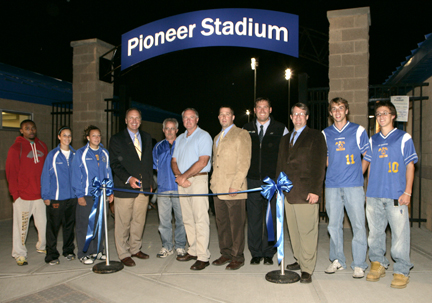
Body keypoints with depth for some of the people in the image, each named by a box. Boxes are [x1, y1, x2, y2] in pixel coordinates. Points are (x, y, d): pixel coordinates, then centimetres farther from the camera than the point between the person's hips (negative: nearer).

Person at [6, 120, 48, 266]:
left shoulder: (42, 146, 11)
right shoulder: (16, 148, -2)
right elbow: (11, 172, -3)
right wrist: (15, 193, -8)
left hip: (41, 194, 4)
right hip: (23, 195, -4)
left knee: (44, 223, 9)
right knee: (21, 226, 4)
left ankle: (42, 247, 29)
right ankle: (19, 254, 18)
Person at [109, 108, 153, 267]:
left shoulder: (146, 138, 14)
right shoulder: (117, 139, 0)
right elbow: (115, 164, -6)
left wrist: (150, 182, 11)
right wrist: (128, 179, -19)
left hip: (144, 188, 4)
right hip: (124, 188, -4)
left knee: (139, 221, 12)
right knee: (123, 223, 2)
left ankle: (135, 249, 28)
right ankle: (124, 254, 16)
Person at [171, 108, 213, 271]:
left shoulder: (203, 136, -2)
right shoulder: (180, 139, 20)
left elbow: (203, 161, -13)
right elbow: (174, 160, 15)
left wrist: (185, 176, -12)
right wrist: (178, 176, -5)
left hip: (198, 180, -7)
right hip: (182, 182, 7)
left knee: (200, 219, -7)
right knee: (187, 219, 9)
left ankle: (203, 257, -3)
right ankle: (193, 251, 19)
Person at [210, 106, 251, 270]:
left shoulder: (242, 134, -2)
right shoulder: (217, 138, 22)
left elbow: (244, 162, -10)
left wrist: (236, 185, -16)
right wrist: (213, 181, 14)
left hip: (234, 189, -7)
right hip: (218, 189, 7)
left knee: (236, 224, 0)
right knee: (222, 223, 12)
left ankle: (237, 257, 12)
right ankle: (226, 253, 24)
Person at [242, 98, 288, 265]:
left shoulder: (280, 129, 4)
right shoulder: (246, 129, 10)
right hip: (252, 181, 2)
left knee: (271, 218, 4)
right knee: (253, 218, 6)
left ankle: (268, 253, 19)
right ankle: (255, 253, 19)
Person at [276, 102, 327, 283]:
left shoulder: (315, 136, 2)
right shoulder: (285, 139, 20)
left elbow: (319, 165, -6)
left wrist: (315, 191, -13)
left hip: (306, 193, -6)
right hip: (288, 193, 6)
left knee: (307, 231, -3)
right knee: (293, 230, 11)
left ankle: (307, 269, 6)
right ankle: (300, 260, 26)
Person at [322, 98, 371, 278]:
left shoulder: (358, 131, 4)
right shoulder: (325, 134, 11)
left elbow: (367, 156, 8)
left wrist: (357, 174, 3)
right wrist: (336, 172, 12)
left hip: (353, 185, -2)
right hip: (332, 185, 2)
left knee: (358, 224, -2)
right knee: (334, 224, 7)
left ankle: (359, 264, 10)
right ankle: (337, 260, 21)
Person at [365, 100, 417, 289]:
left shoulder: (403, 138, 3)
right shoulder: (373, 140, 15)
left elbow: (410, 166, 1)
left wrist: (407, 192, -6)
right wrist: (368, 190, 13)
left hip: (396, 195, -4)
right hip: (374, 195, 4)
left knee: (400, 233, -1)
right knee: (375, 232, 9)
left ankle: (401, 271, 11)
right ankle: (377, 264, 23)